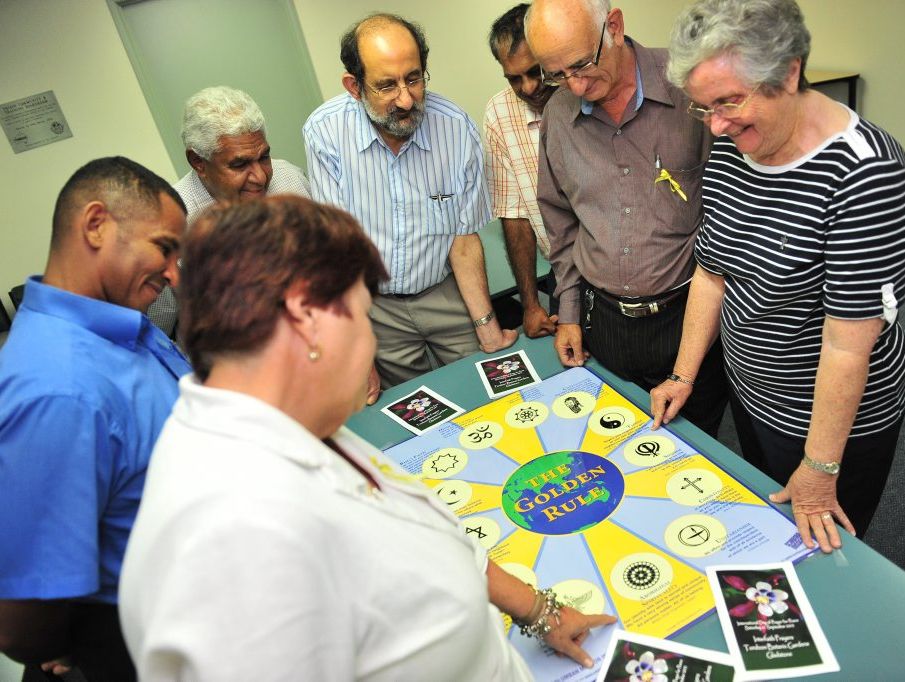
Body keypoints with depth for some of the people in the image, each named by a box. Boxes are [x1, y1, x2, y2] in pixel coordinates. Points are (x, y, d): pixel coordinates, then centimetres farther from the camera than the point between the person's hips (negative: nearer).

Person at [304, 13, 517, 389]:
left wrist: (487, 326, -10)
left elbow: (464, 237, -6)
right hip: (374, 306, -1)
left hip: (447, 293, 1)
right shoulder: (324, 131, -18)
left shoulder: (457, 128, -14)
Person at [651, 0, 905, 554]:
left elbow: (849, 341, -26)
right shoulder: (729, 150, -6)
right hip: (749, 391, 7)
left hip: (833, 415, -6)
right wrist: (684, 376, 4)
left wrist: (820, 468, -19)